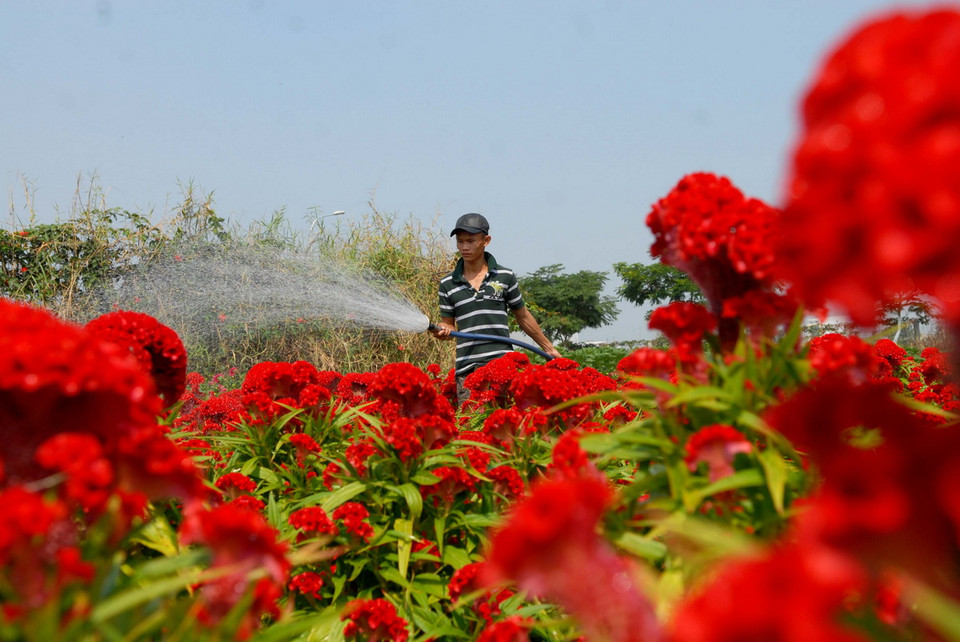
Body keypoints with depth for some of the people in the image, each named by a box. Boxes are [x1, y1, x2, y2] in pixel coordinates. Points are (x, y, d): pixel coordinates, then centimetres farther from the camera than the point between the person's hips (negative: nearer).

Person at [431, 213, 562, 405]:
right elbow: (449, 325, 14)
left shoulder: (505, 276, 8)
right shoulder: (447, 284, 9)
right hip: (466, 369, 1)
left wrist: (549, 349, 24)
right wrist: (442, 331, -10)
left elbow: (523, 317, 19)